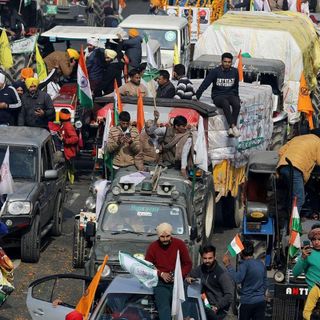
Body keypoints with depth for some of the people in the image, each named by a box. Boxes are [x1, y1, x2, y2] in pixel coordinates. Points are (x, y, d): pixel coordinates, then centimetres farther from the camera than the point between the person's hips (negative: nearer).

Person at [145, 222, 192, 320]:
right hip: (160, 283, -1)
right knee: (163, 306, -24)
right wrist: (161, 274, -6)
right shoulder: (153, 247, 4)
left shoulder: (179, 244, 4)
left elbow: (188, 264, 10)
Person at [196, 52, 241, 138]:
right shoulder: (215, 72, -4)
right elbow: (204, 85, -6)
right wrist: (196, 97, -12)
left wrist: (237, 97, 19)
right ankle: (233, 126, -43)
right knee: (225, 104, -37)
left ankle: (231, 129, -34)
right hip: (218, 96, -3)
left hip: (231, 95, 3)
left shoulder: (235, 72, 7)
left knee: (237, 104, -31)